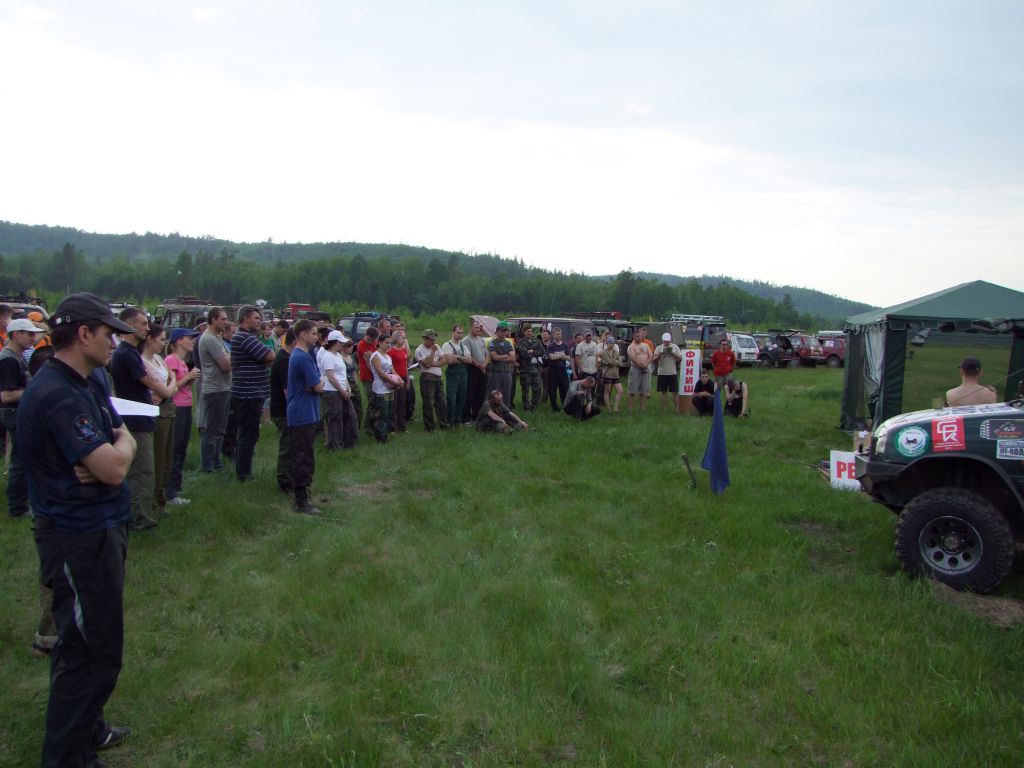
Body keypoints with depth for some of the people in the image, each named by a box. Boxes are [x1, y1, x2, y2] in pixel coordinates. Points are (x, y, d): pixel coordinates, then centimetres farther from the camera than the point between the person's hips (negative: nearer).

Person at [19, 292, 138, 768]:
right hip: (79, 538, -10)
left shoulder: (87, 384, 8)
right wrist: (124, 442, -7)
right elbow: (116, 468, -28)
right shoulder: (57, 395, -24)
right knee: (93, 654, 2)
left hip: (96, 528, 10)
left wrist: (105, 455, -14)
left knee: (87, 645, 23)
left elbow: (112, 457, 8)